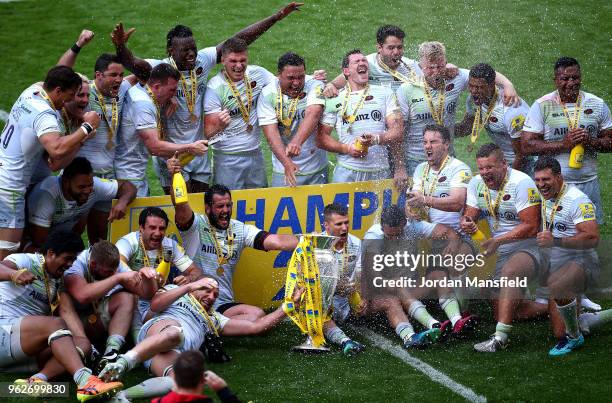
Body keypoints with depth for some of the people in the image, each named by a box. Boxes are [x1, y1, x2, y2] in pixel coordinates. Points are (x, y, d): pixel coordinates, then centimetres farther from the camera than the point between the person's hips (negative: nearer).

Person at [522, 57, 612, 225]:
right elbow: (527, 145, -9)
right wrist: (563, 145, -19)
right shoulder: (542, 106, -3)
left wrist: (591, 142, -13)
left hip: (588, 182, 3)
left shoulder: (597, 105, 6)